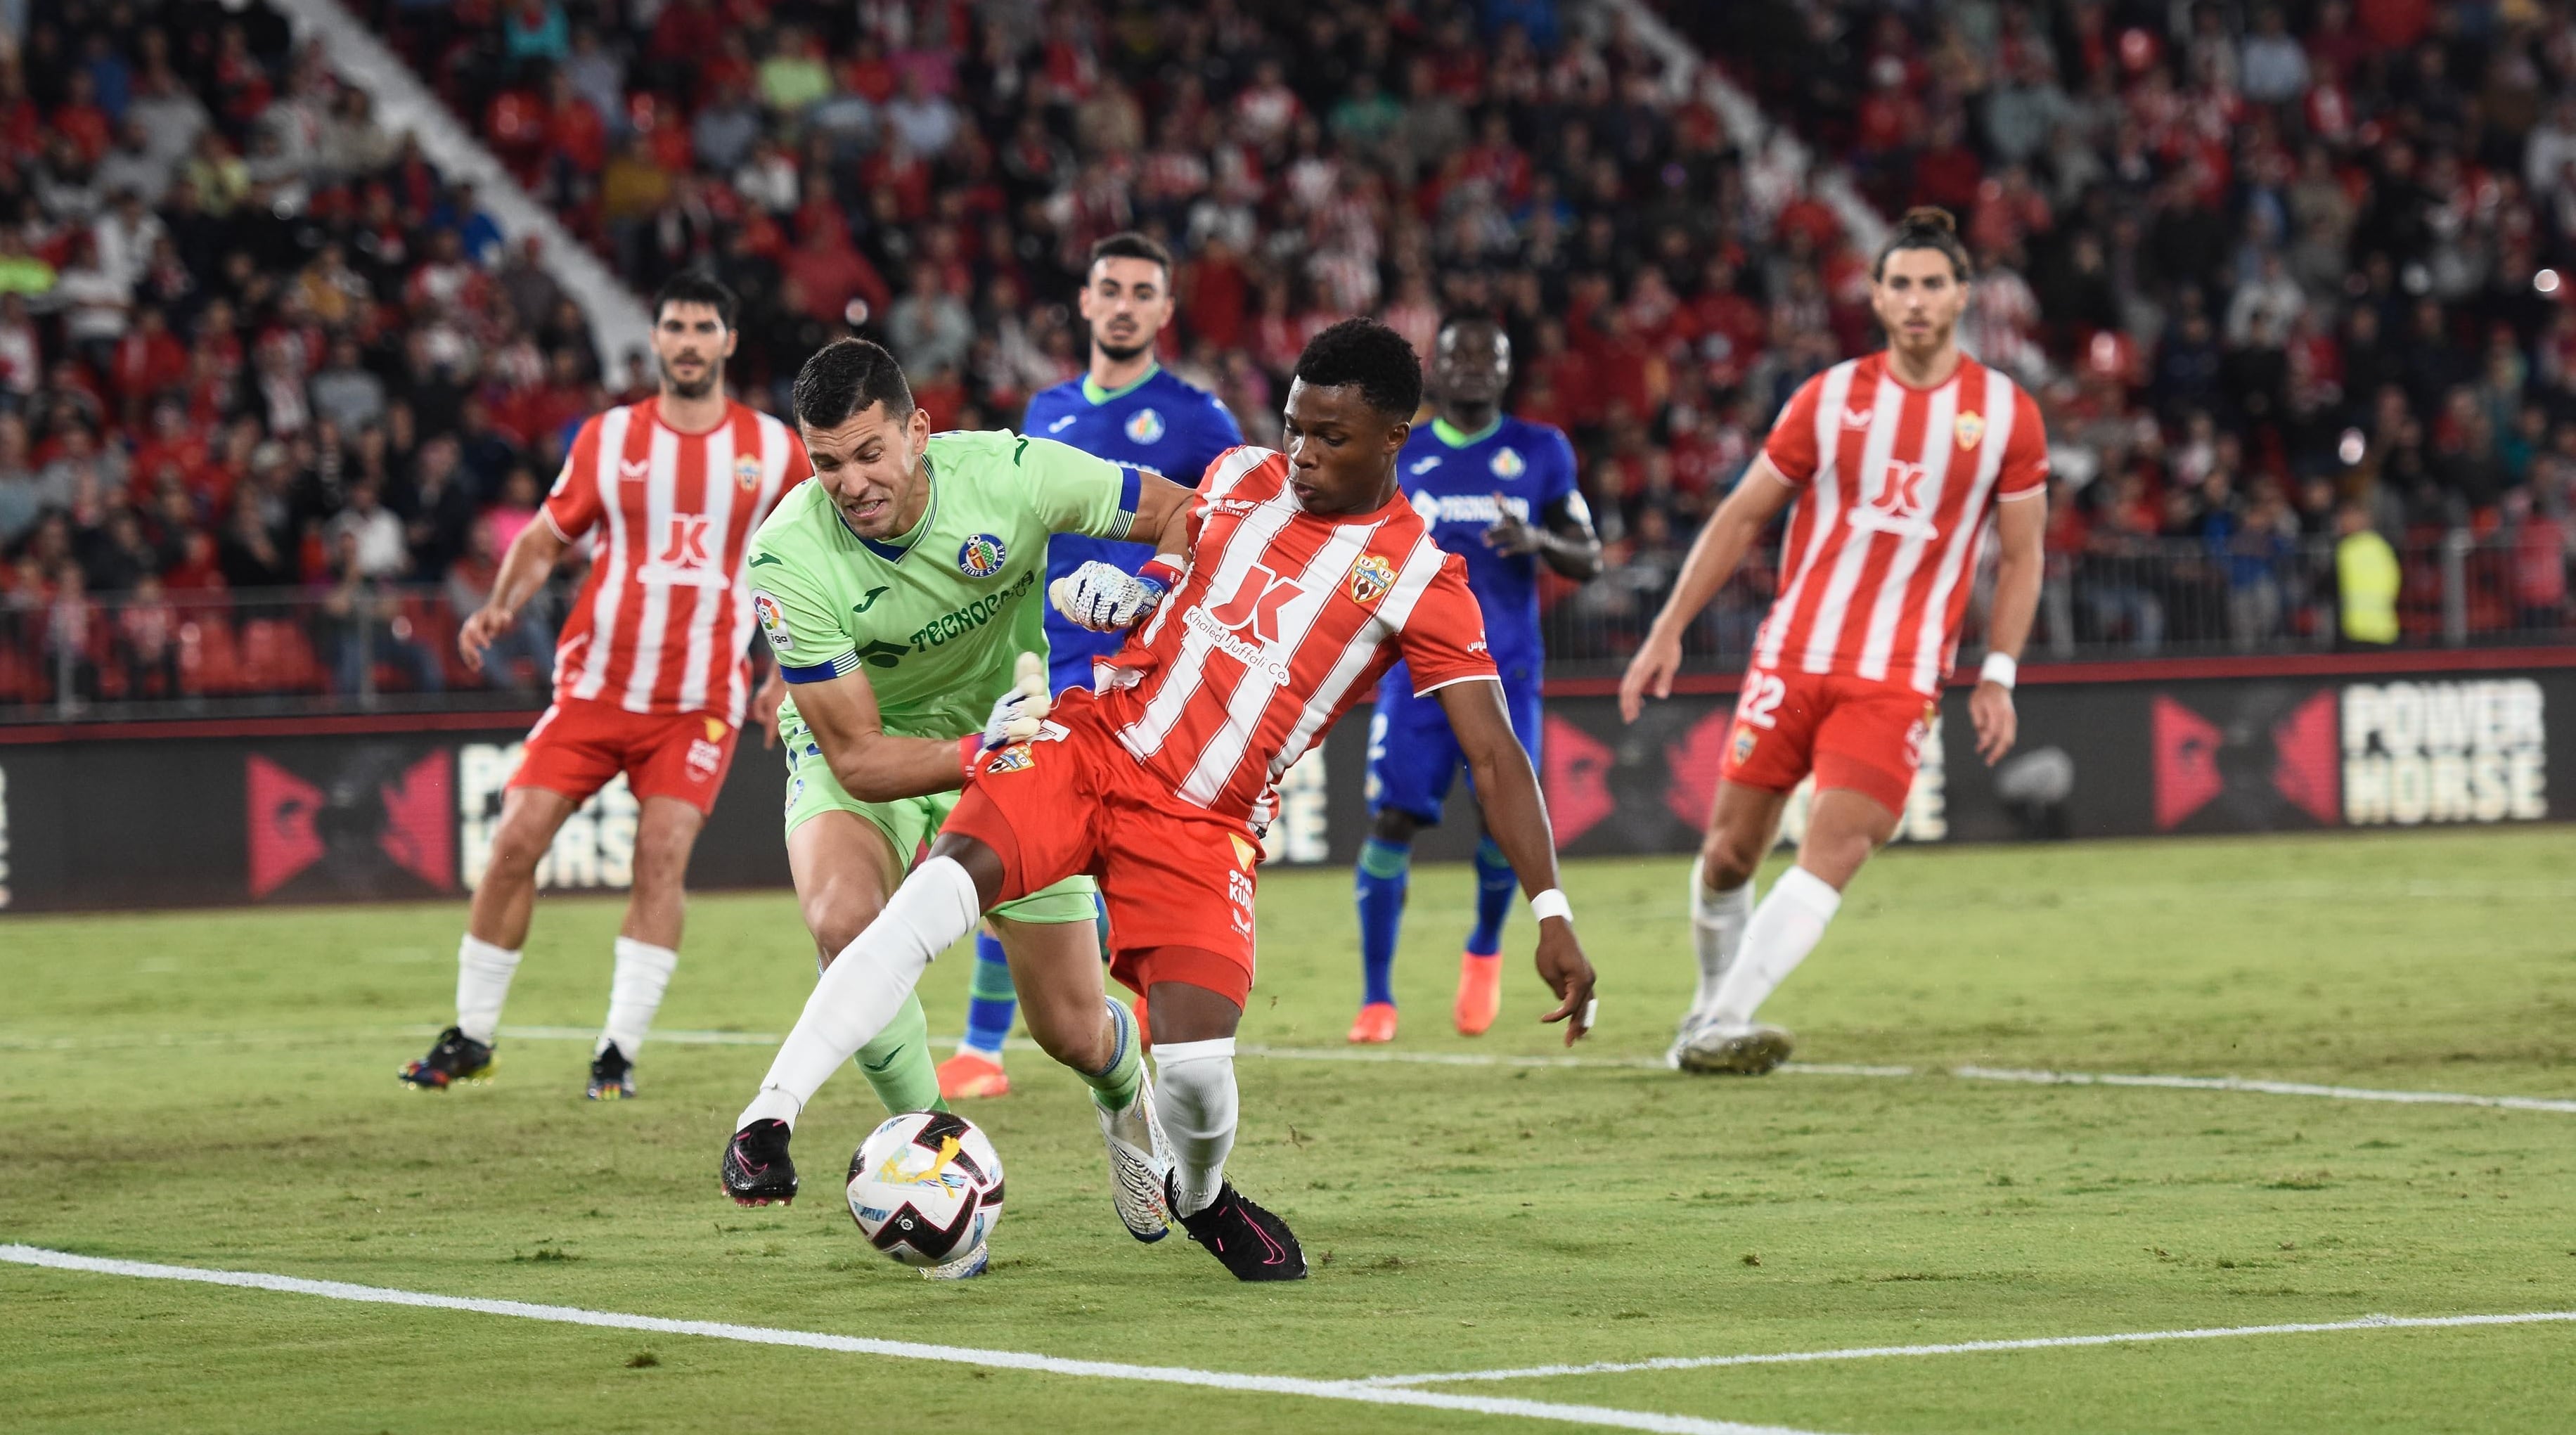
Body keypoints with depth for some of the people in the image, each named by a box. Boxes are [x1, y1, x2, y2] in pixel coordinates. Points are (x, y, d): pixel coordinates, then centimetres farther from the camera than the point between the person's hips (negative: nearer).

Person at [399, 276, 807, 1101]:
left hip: (700, 702, -1)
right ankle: (472, 1036, 8)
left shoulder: (771, 448, 3)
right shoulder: (608, 438, 4)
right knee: (516, 841, -6)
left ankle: (620, 1052, -8)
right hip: (595, 684, 1)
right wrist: (501, 607, -9)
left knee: (663, 856, -15)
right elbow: (546, 538, 10)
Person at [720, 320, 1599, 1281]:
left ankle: (1198, 1196, 21)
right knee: (939, 893, -28)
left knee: (1196, 1068, -18)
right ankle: (767, 1121, -28)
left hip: (1203, 827, -2)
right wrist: (1108, 592, 5)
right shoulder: (1239, 479, 8)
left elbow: (1494, 755, -6)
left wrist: (1551, 912, -13)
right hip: (1090, 743, 2)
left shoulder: (1423, 582, -3)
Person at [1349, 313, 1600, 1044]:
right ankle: (1376, 997, -4)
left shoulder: (1541, 452, 7)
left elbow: (1589, 560, 6)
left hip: (1505, 670, 0)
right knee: (1391, 818, -11)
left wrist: (1538, 541, -15)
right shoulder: (1396, 456, 8)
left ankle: (1484, 949, 22)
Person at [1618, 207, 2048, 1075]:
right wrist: (1668, 632, 5)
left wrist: (1997, 675, 0)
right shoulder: (1830, 399, 3)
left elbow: (2021, 554, 9)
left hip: (1899, 679, -1)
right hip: (1792, 657, 2)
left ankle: (1720, 1028, -20)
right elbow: (1742, 517, 9)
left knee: (1835, 847, -18)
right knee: (1729, 851, 3)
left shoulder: (2006, 415, 1)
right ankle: (1713, 1004, 27)